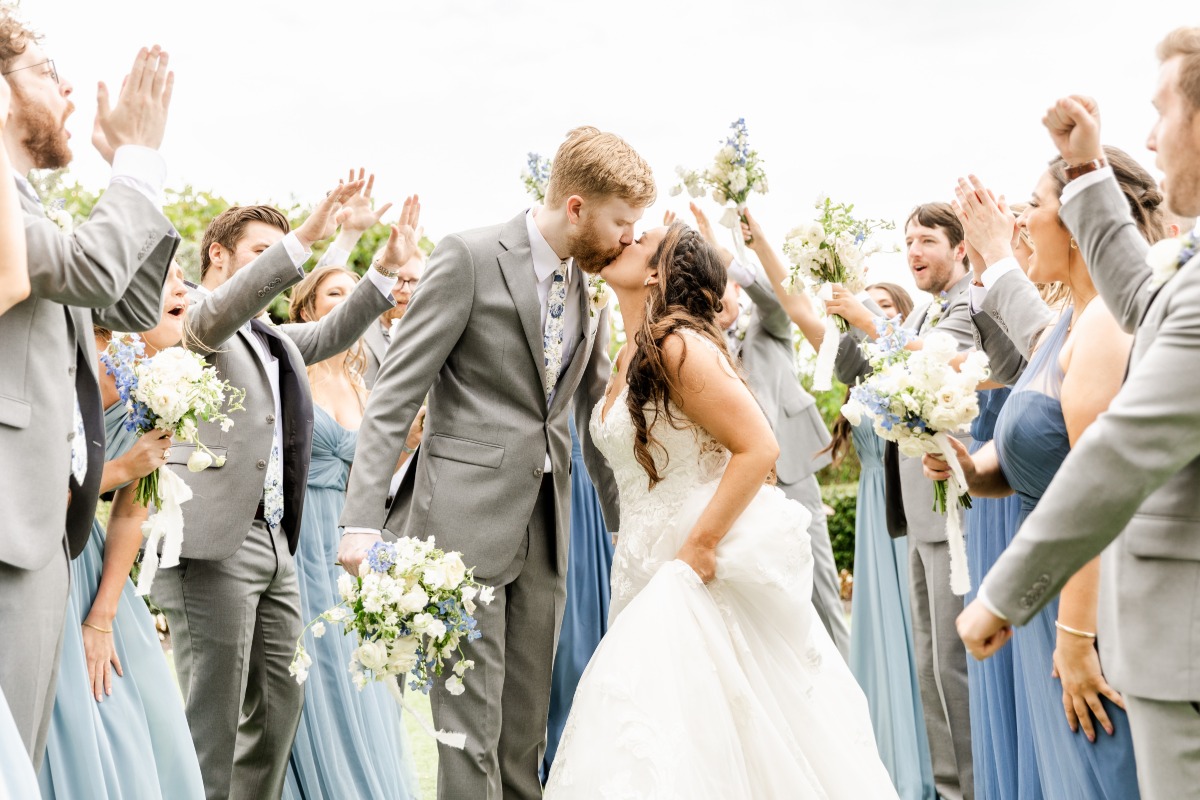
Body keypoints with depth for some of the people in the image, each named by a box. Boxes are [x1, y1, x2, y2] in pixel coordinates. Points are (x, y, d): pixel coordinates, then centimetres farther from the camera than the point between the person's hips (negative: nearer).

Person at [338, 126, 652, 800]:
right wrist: (363, 519, -18)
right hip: (467, 518, -6)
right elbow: (395, 396, -11)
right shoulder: (471, 258, -8)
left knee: (527, 725, 13)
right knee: (471, 721, -2)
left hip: (546, 530, 6)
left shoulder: (594, 288, 12)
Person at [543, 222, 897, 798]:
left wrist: (698, 550, -21)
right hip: (654, 567, 9)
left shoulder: (679, 345, -17)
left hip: (707, 565, -9)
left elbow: (758, 449, -22)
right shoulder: (631, 357, 11)